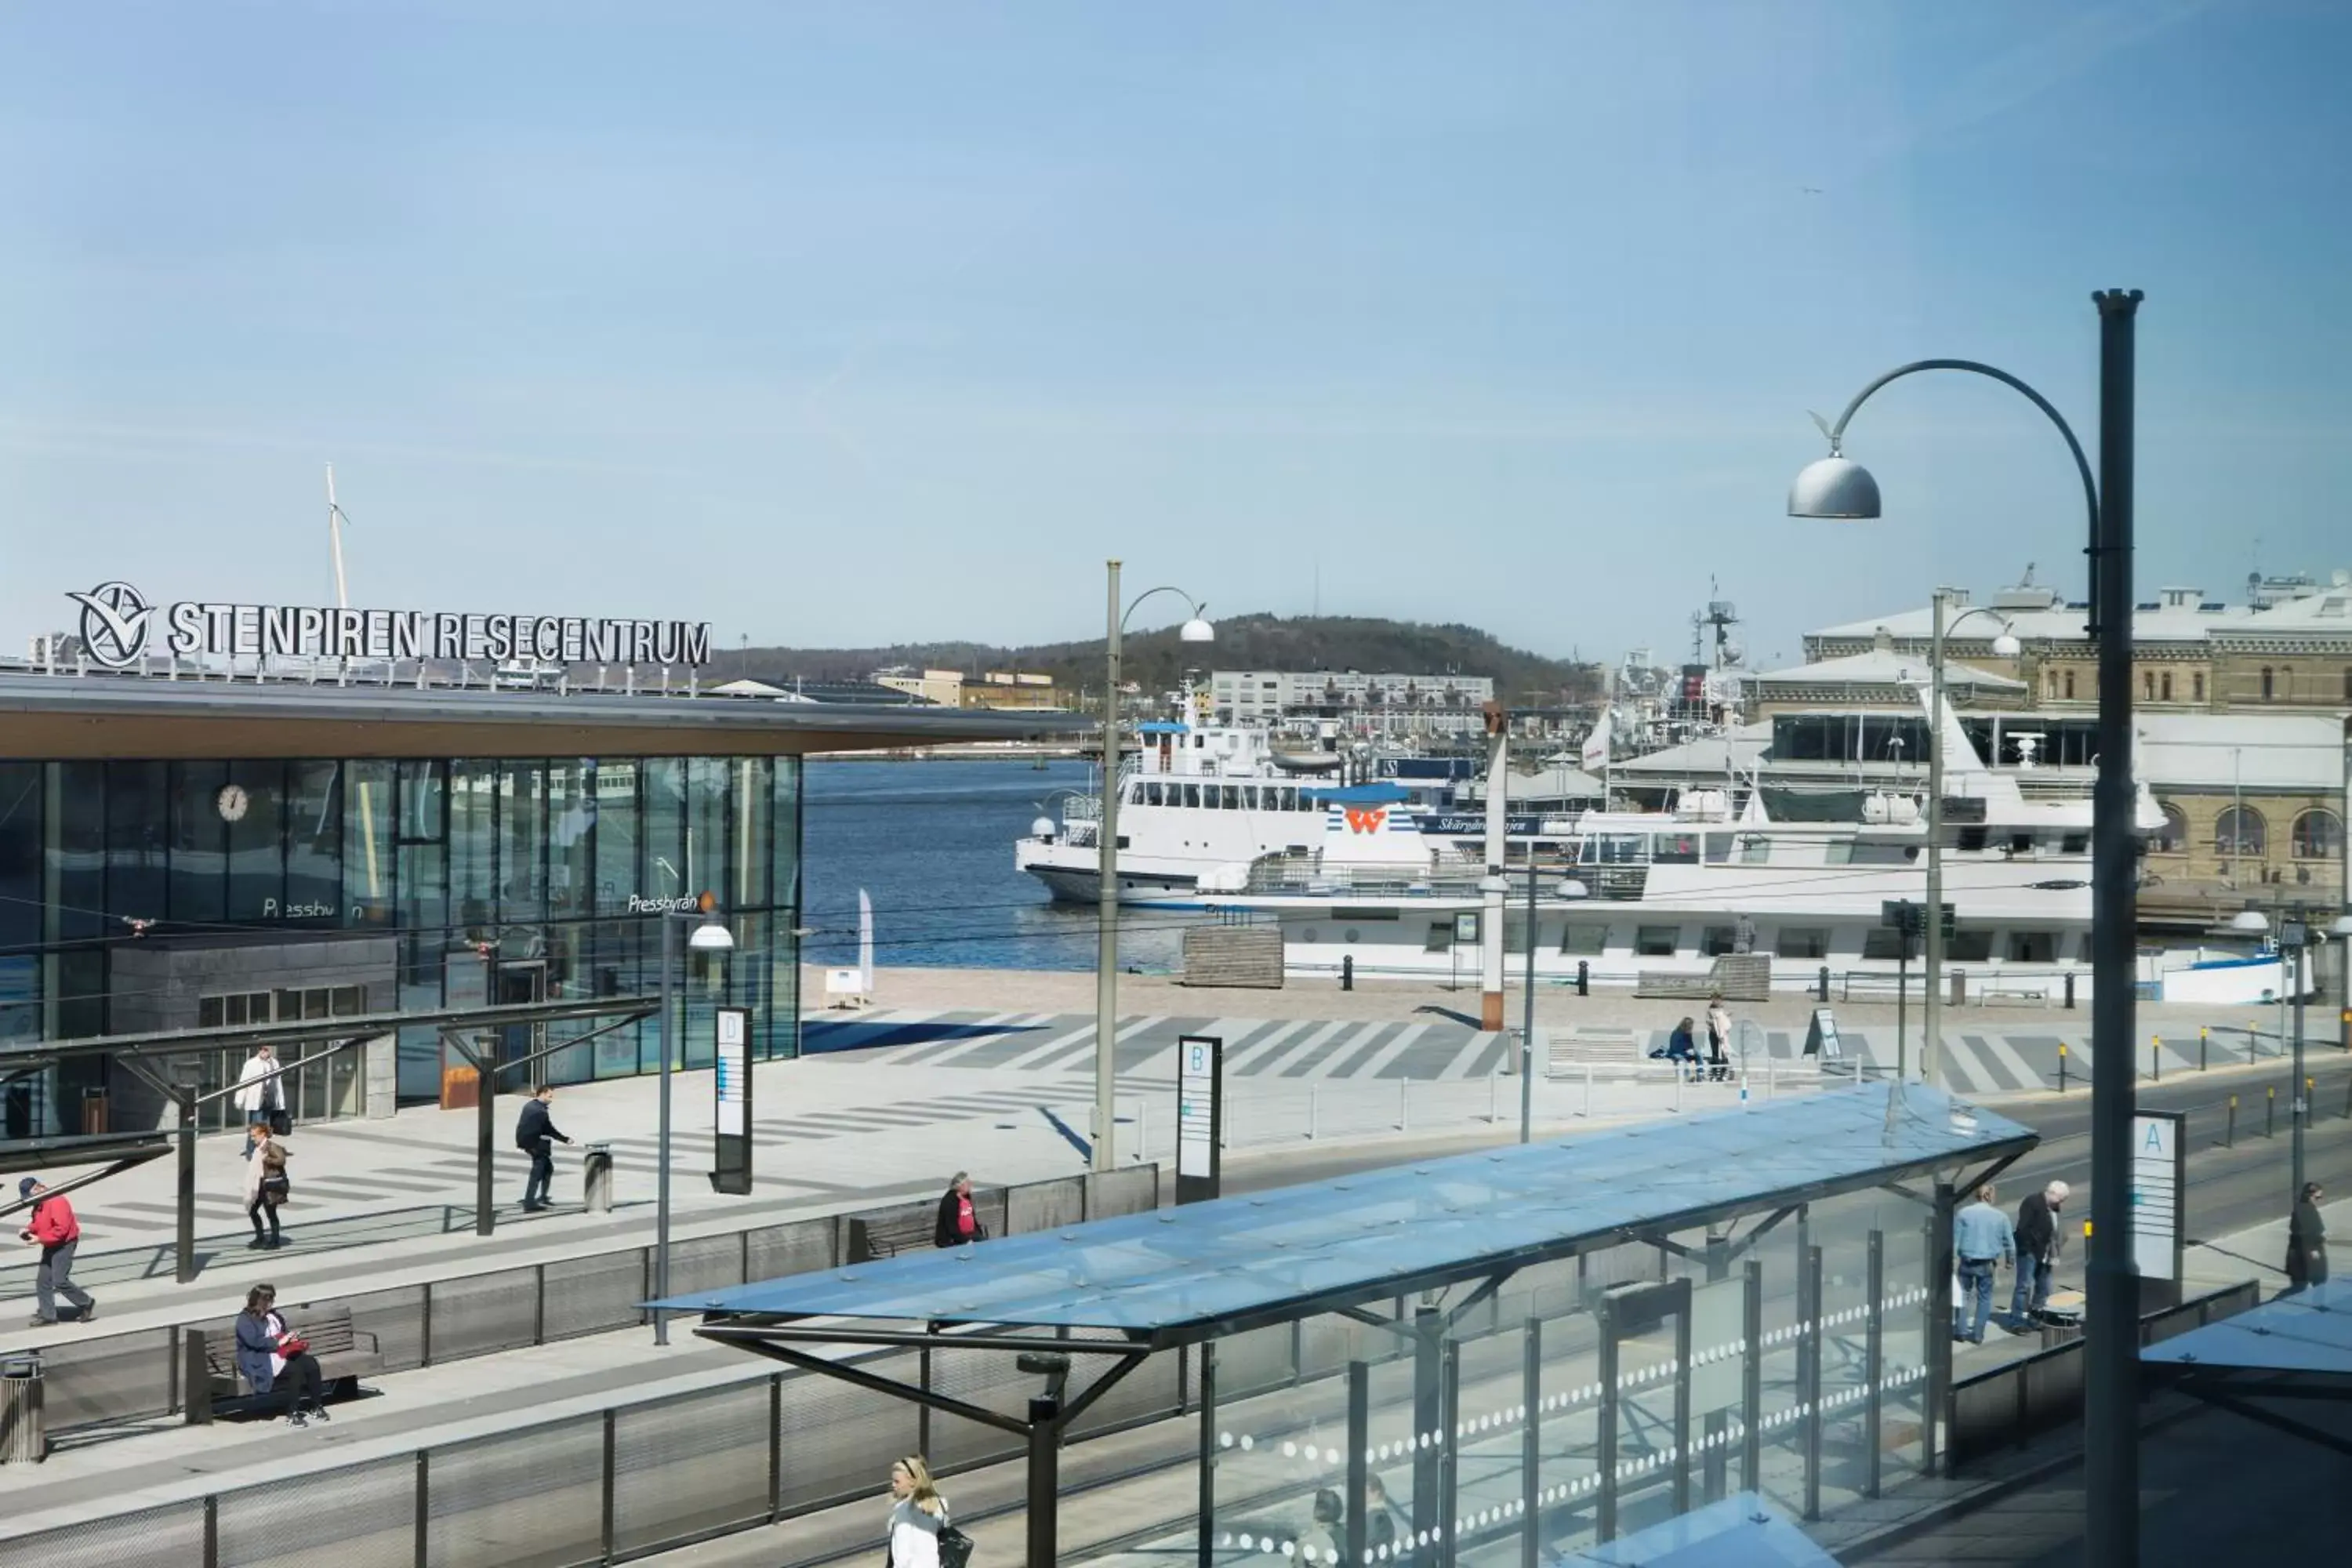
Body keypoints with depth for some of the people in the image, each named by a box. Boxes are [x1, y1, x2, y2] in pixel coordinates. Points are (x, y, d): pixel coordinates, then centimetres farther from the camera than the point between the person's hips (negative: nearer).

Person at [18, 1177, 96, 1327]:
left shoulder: (56, 1201, -23)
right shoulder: (39, 1203, 7)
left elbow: (62, 1229, -28)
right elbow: (38, 1222, 20)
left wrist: (40, 1239, -26)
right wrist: (29, 1229, -2)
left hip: (64, 1245, -10)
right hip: (50, 1246, 10)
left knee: (60, 1281, -13)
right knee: (42, 1281, 6)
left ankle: (87, 1304, 2)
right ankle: (48, 1315, 12)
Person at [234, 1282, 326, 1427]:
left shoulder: (272, 1315, 20)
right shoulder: (245, 1320, -4)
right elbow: (254, 1341, -18)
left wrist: (291, 1340, 8)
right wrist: (278, 1342, -16)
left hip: (282, 1353, 8)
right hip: (261, 1362, -8)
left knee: (311, 1363, -19)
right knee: (295, 1370, -32)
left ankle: (316, 1407, -12)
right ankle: (292, 1415, -26)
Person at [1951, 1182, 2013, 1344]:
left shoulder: (1963, 1214, -6)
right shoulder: (2000, 1217, -3)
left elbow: (1954, 1240, -5)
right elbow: (2009, 1242, 6)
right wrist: (2011, 1259, 23)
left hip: (1967, 1262, 0)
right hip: (1987, 1264, 0)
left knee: (1963, 1294, 16)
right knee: (1984, 1298, 12)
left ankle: (1960, 1329, 15)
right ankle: (1978, 1334, 13)